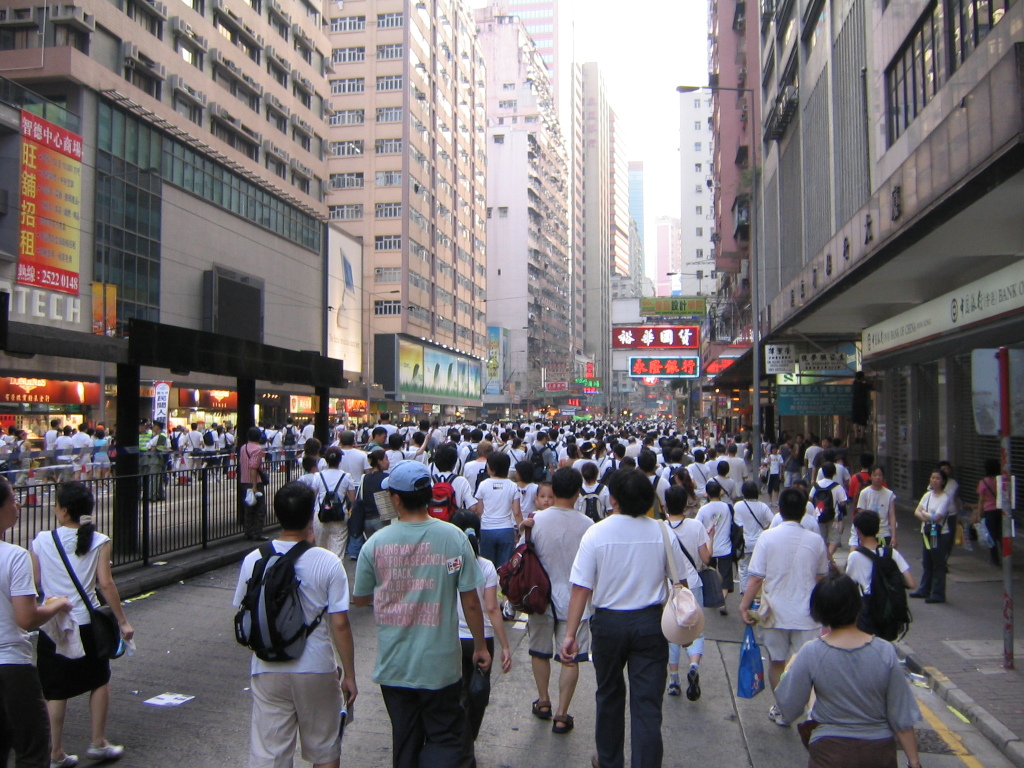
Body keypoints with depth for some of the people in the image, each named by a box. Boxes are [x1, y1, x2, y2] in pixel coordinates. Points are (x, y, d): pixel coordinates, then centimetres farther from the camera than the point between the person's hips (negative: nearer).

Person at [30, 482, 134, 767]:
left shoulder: (42, 541, -5)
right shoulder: (99, 542, -9)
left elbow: (34, 584, -1)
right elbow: (106, 584, -12)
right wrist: (123, 621, -6)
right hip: (86, 623, -1)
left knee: (55, 691, 12)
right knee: (99, 681, 18)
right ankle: (98, 743, 22)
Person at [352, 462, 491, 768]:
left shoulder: (376, 543, -8)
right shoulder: (454, 538, -12)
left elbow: (359, 598, 5)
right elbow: (471, 602, -8)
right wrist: (480, 647, 6)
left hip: (393, 664, 2)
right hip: (440, 664, -2)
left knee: (405, 741, 19)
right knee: (444, 740, 14)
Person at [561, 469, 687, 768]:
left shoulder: (596, 533, -13)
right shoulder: (662, 532, -8)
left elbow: (581, 588, -15)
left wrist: (570, 634, -11)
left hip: (608, 622, 0)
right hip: (651, 623, 0)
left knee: (609, 696, 20)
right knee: (648, 703, 5)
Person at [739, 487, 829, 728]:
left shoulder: (768, 536, -9)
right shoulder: (816, 540, -3)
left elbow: (756, 577, -12)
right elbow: (821, 577, 11)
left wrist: (744, 606, -4)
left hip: (775, 614, 0)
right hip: (807, 615, 0)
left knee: (776, 662, 15)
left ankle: (782, 710, 26)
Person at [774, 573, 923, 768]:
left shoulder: (811, 654, -17)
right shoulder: (885, 652, -13)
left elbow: (789, 710, -9)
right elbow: (902, 717, -8)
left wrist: (791, 670, 7)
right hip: (880, 751, 3)